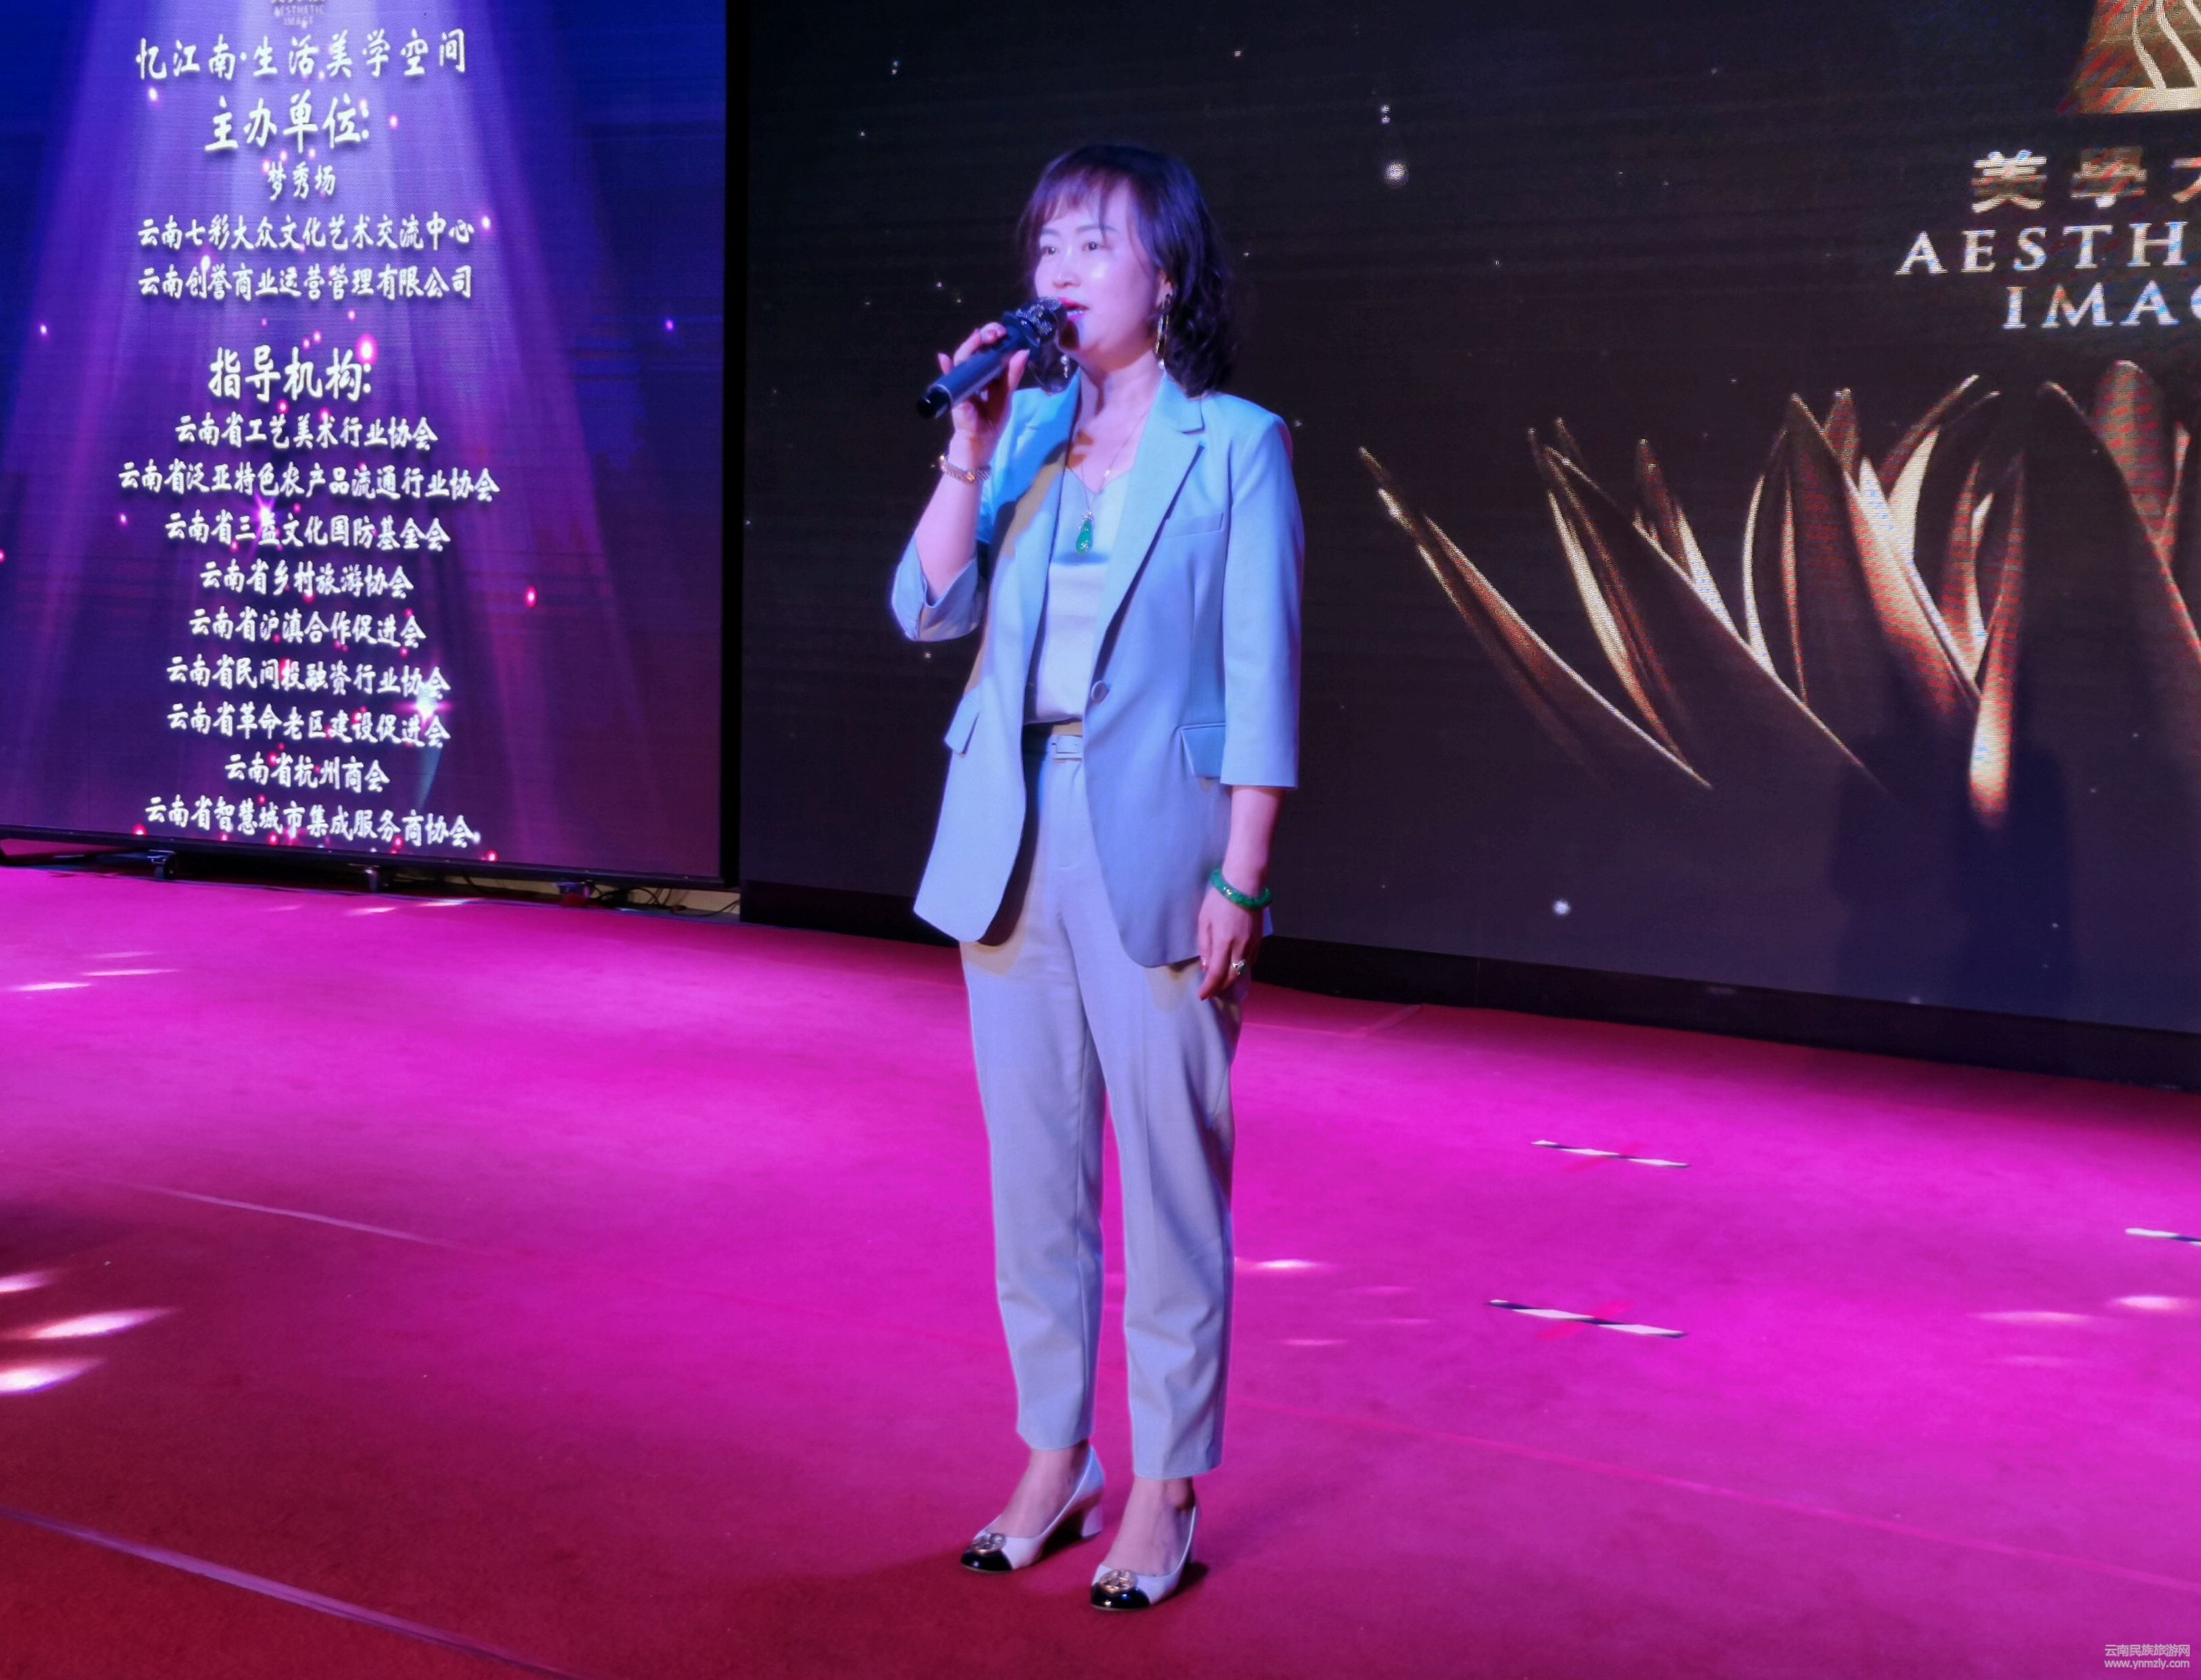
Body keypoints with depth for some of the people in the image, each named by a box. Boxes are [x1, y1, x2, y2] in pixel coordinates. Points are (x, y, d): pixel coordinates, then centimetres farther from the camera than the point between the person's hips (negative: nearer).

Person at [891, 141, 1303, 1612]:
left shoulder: (1236, 446, -3)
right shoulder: (1024, 430, 9)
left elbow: (1263, 679, -6)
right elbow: (929, 610, 0)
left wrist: (1239, 881, -12)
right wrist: (972, 449, -9)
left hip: (1155, 851, -5)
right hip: (1011, 843, 5)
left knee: (1172, 1183, 2)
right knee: (1033, 1174, 12)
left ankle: (1163, 1493, 14)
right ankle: (1053, 1462, 26)